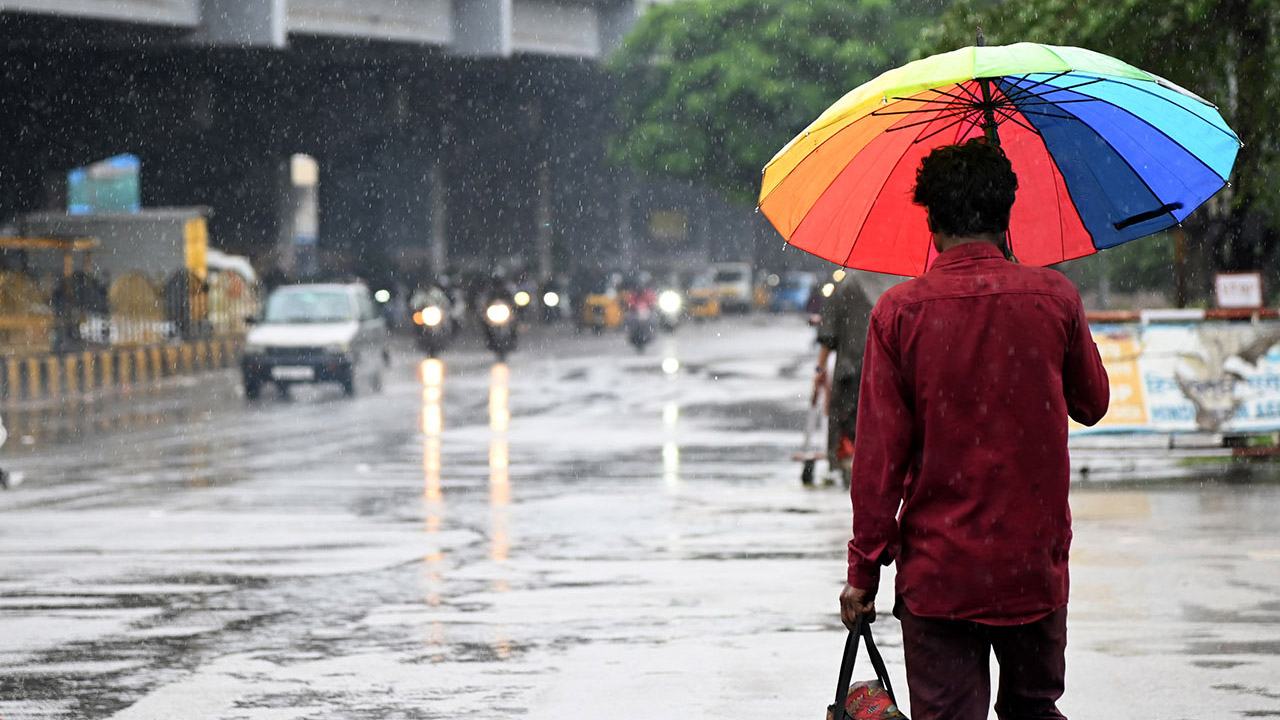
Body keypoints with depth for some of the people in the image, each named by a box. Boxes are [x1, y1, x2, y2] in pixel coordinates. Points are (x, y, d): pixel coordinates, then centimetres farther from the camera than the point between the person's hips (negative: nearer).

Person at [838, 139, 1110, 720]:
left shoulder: (900, 311, -8)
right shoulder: (1054, 298, -3)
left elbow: (880, 453, -7)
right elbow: (1092, 404, 13)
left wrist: (864, 570, -1)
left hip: (938, 572, -2)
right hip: (1036, 564, 2)